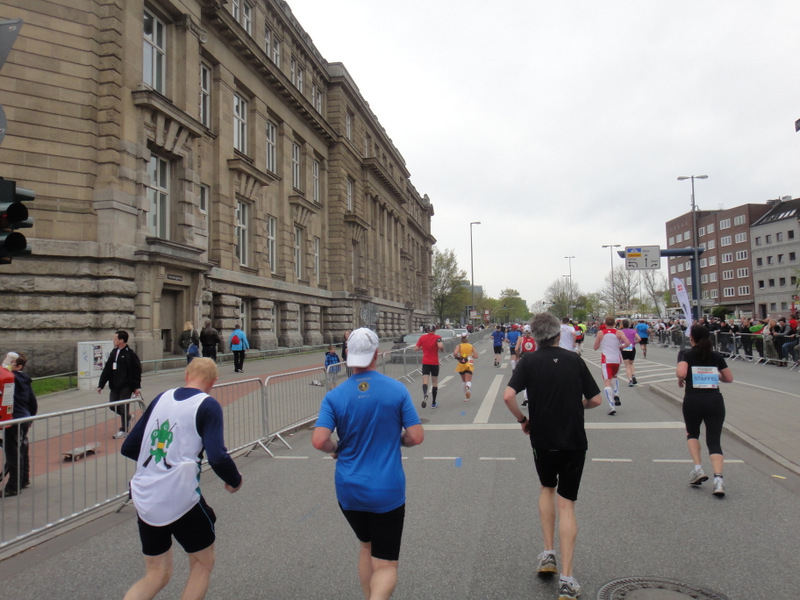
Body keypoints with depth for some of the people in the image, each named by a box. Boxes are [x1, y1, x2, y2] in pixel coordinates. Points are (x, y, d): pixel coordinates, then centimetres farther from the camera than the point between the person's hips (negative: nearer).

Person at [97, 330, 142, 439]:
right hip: (115, 385, 6)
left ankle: (124, 430, 12)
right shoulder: (113, 353, 8)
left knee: (123, 406, -2)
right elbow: (107, 369, 12)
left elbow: (137, 370, -10)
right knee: (113, 405, 6)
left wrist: (137, 386, -11)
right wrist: (101, 385, 9)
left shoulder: (130, 353, -11)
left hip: (126, 385, -6)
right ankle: (127, 417, 33)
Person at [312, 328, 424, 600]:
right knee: (385, 565, 6)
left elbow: (319, 440, -16)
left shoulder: (334, 396, -7)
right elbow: (416, 437, -9)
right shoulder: (397, 390, -9)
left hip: (349, 491, 3)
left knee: (366, 547, 27)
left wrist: (337, 448, 5)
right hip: (387, 492, -2)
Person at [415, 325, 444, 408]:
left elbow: (416, 348, 3)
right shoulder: (437, 337, -6)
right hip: (435, 363, -1)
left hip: (425, 363, 1)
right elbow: (440, 346, -24)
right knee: (435, 382, 12)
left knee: (425, 381, -6)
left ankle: (425, 394, -39)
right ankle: (433, 403, 16)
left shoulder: (422, 337, 3)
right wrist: (442, 348, -2)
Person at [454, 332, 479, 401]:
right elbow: (476, 356, -6)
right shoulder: (471, 346, 1)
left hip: (461, 364, 1)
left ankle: (466, 396, 24)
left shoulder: (459, 346, -3)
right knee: (468, 381, -6)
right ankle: (468, 388, -41)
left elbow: (455, 353, -20)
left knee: (463, 380, 19)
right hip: (469, 365, -1)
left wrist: (457, 357, -1)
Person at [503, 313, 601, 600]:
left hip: (542, 440, 0)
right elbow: (595, 399, 2)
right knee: (566, 504, 5)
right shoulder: (574, 359, 0)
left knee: (547, 489, 25)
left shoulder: (528, 361, -5)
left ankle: (548, 554, 22)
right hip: (574, 441, 0)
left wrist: (522, 420, -1)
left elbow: (508, 396, -18)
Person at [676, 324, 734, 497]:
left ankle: (698, 469, 7)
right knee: (714, 441, 3)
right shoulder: (716, 357, 10)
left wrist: (680, 379, 2)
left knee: (692, 434, 23)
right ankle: (718, 479, -15)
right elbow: (729, 378, 16)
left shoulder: (686, 355, 0)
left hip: (693, 400, -2)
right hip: (715, 401, 2)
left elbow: (681, 373, -19)